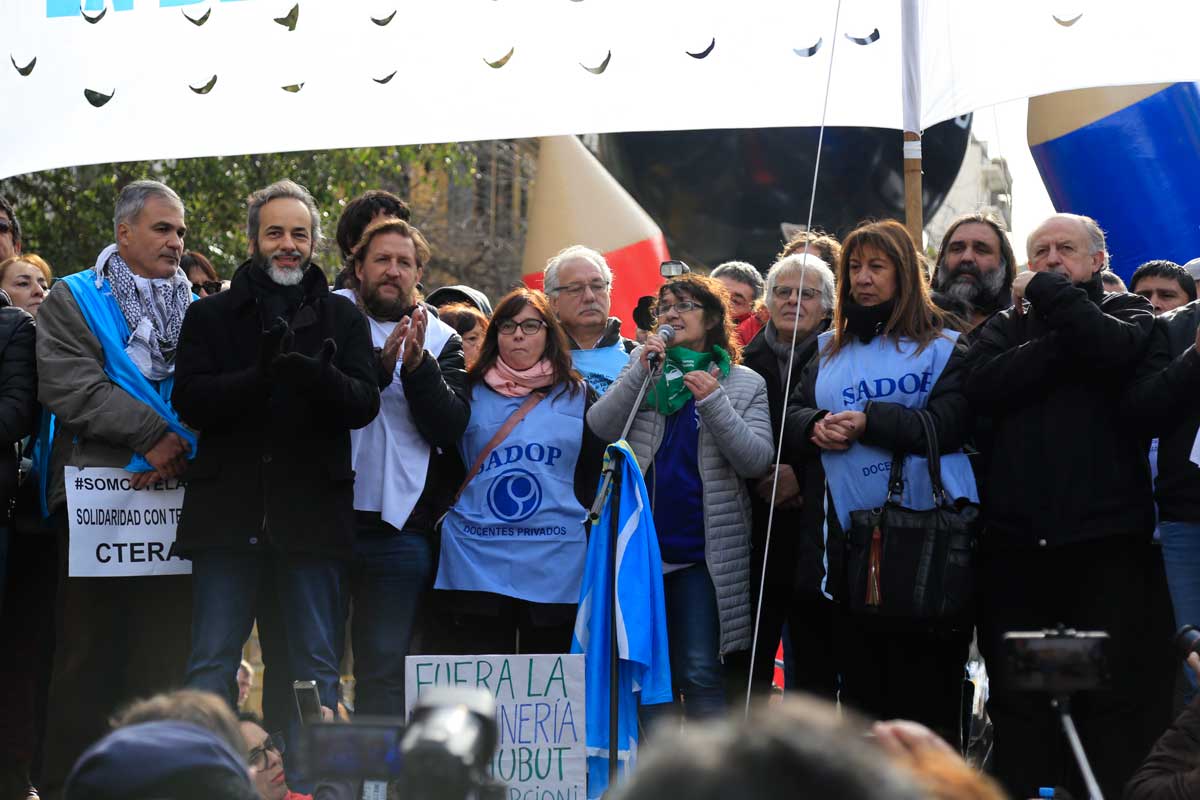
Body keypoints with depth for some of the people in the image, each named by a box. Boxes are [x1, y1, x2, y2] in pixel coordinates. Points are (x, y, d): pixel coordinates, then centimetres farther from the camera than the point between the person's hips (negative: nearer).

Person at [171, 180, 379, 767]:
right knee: (211, 663, 0)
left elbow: (363, 404, -3)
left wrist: (314, 375, -24)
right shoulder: (212, 316, 10)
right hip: (228, 512, 0)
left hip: (313, 514, 0)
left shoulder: (343, 318, 11)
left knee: (317, 668, 3)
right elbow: (190, 400, -4)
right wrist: (259, 377, -21)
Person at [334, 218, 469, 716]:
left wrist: (418, 367, -18)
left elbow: (450, 424, -3)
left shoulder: (440, 340, 10)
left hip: (399, 526, 1)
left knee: (385, 669, 2)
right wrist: (379, 366, -21)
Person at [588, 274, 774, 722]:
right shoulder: (642, 365, 11)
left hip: (704, 550, -2)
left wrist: (713, 402, -16)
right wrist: (641, 372, -12)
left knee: (701, 673, -6)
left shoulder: (745, 384, 5)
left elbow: (757, 460, -7)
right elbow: (599, 429, -2)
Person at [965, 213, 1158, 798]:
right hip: (1015, 542, 3)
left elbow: (1119, 350, -15)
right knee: (1018, 705, 6)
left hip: (1104, 538, -2)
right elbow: (982, 386, -6)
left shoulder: (1127, 313, 11)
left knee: (1110, 700, -2)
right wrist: (1061, 344, -11)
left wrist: (1048, 294, -5)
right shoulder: (1006, 327, 16)